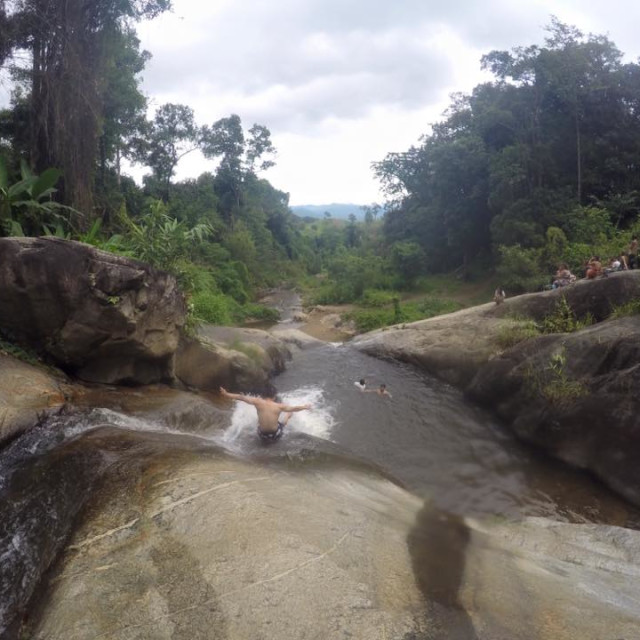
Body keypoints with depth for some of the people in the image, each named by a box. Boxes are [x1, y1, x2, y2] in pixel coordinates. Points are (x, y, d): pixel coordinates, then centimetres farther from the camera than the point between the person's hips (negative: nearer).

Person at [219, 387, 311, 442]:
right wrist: (305, 407, 15)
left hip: (262, 435, 2)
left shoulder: (257, 402, -14)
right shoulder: (279, 406, -16)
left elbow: (242, 397, -8)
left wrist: (226, 394, 2)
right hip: (276, 436, -2)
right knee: (289, 413, 21)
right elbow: (294, 408, -4)